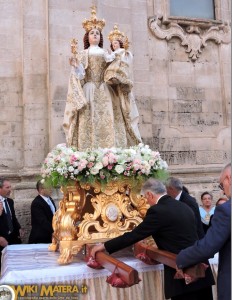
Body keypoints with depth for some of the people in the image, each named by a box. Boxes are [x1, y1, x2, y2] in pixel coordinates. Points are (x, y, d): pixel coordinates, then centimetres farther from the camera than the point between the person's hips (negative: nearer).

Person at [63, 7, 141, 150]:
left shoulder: (107, 54, 18)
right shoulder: (82, 54, 13)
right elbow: (77, 75, 2)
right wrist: (75, 67, -15)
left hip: (105, 91, 2)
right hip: (88, 91, -2)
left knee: (107, 120, -8)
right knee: (89, 121, -11)